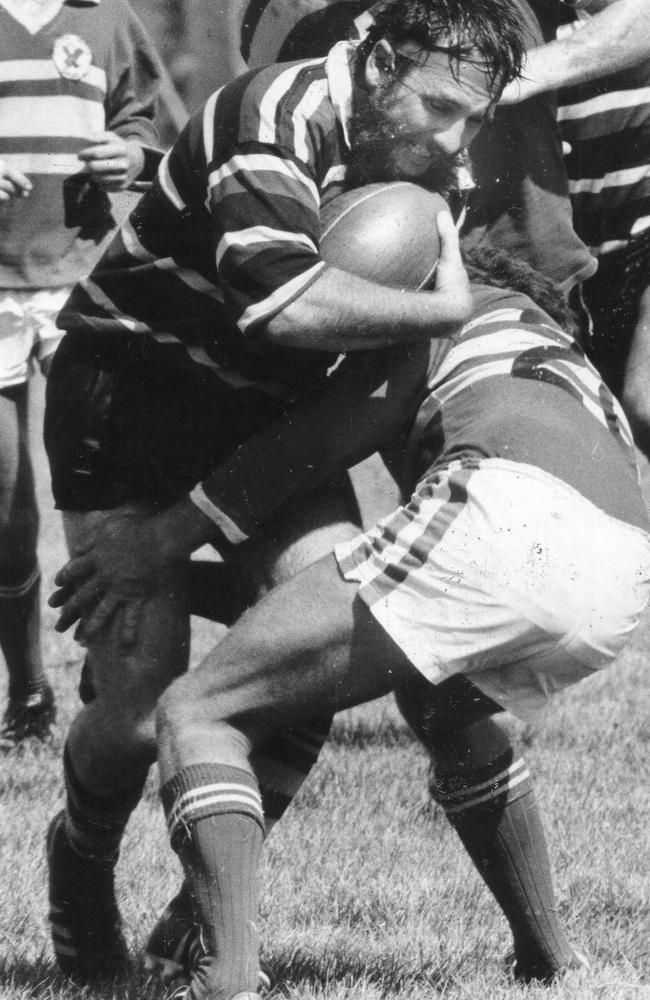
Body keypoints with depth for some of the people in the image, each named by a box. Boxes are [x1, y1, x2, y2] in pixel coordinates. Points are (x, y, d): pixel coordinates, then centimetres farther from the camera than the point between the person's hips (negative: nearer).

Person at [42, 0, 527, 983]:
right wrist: (445, 309, -33)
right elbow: (290, 305, -45)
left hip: (262, 419, 7)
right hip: (131, 404, -7)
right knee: (140, 709, -10)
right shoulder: (277, 120, -28)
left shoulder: (412, 156, -2)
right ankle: (82, 857, 23)